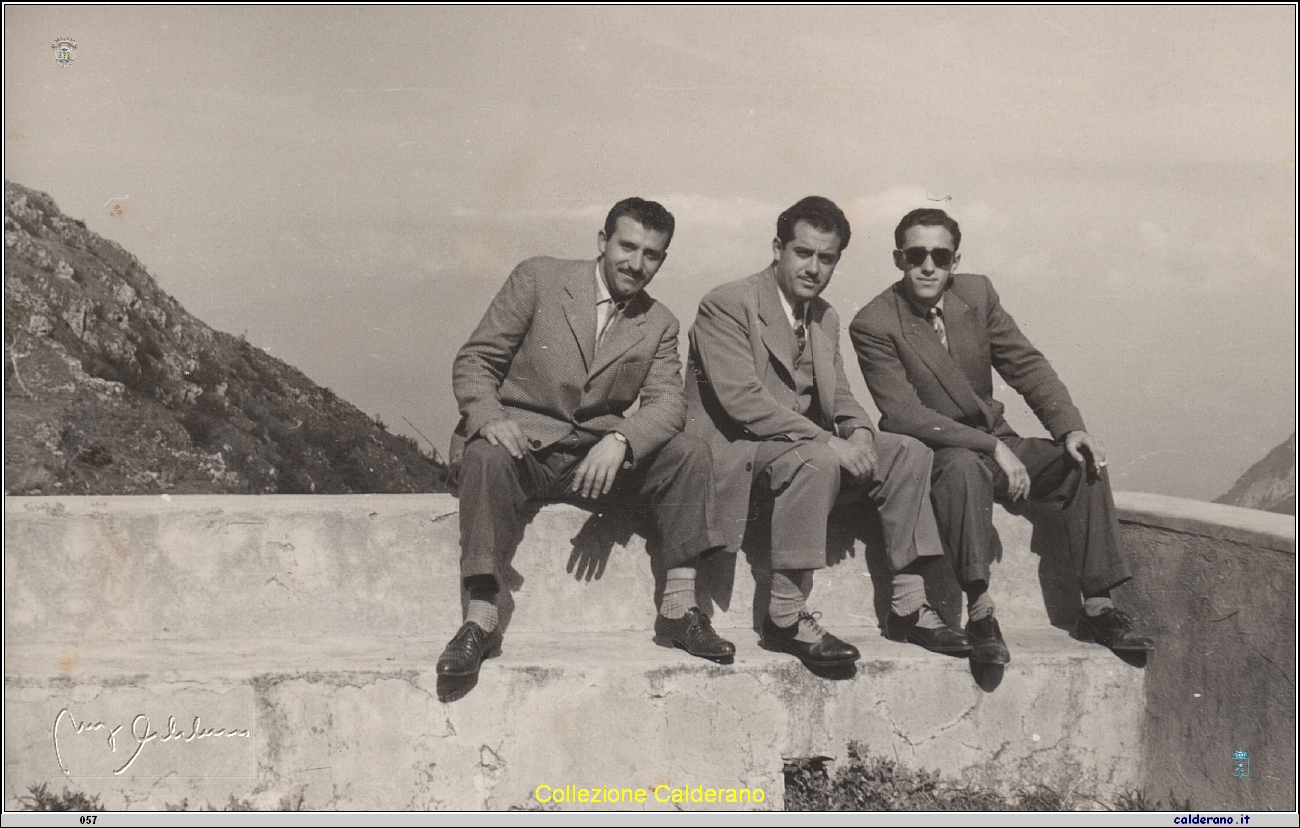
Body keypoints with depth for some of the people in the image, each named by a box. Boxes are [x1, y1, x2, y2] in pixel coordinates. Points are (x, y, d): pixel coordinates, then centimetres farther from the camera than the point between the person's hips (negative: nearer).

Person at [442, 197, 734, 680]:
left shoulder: (660, 326, 11)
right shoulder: (538, 279, 2)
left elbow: (668, 406, -2)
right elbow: (474, 361, -1)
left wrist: (619, 443, -24)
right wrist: (488, 417, -23)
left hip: (600, 455, 3)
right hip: (524, 441, -3)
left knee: (690, 455, -18)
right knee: (486, 455, -36)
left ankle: (678, 611, -15)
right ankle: (480, 621, -32)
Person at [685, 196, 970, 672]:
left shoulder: (826, 318, 17)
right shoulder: (727, 305, -10)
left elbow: (839, 397, 17)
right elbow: (741, 399, -21)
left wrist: (859, 432, -8)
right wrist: (827, 442, -25)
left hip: (808, 444, 8)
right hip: (736, 450, -8)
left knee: (909, 453, -5)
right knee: (818, 462, -35)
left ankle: (907, 607, -3)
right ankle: (785, 618, -28)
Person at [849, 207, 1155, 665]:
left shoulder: (977, 293, 2)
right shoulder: (872, 326, -15)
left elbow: (1027, 366, 4)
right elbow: (903, 414, -20)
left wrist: (1071, 427, -12)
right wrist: (991, 447, -27)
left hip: (995, 443, 6)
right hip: (934, 453, -6)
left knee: (1085, 461, -13)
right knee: (965, 466, -38)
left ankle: (1098, 608, -8)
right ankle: (980, 613, -33)